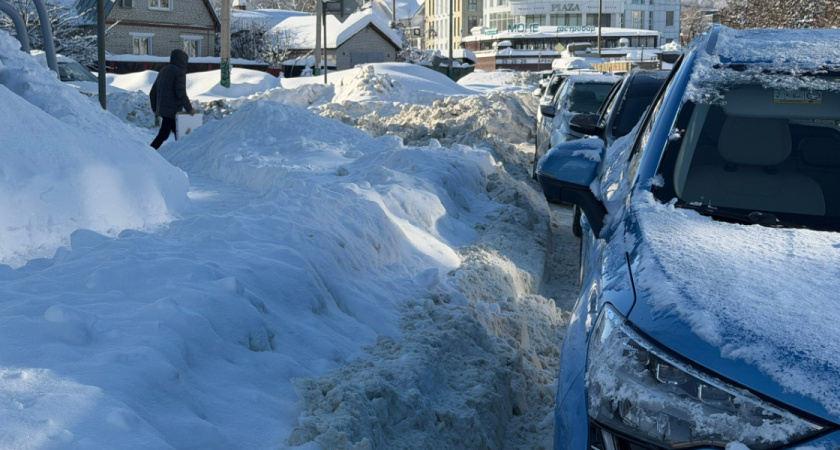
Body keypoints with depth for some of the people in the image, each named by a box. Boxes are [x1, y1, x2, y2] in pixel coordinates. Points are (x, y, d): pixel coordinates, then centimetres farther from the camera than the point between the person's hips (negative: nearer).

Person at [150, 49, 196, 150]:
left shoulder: (163, 70, 16)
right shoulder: (179, 72, -9)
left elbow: (153, 93, 17)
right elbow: (181, 93, -18)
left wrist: (155, 109, 23)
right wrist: (189, 108, -10)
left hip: (162, 110, 9)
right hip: (172, 110, -9)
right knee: (163, 136, -10)